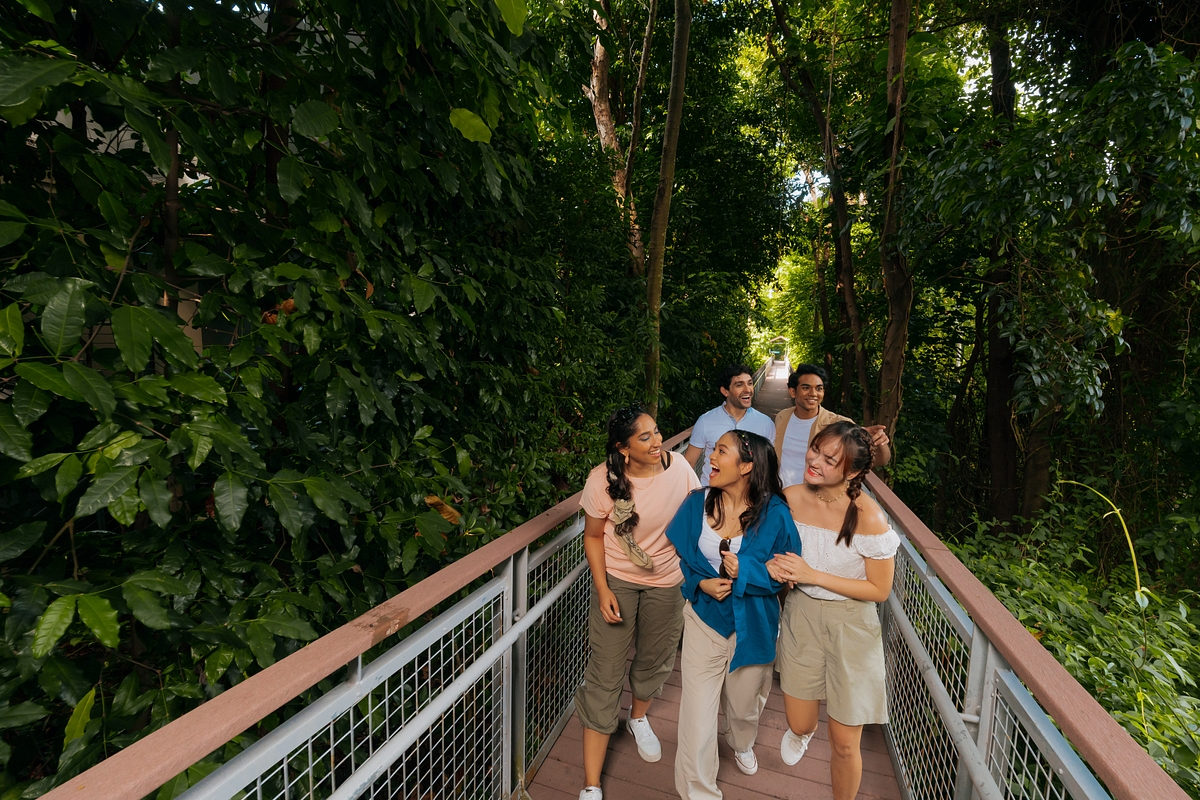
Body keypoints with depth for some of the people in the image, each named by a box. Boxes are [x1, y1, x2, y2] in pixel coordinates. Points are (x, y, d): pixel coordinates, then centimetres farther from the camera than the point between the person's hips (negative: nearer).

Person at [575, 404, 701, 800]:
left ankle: (639, 717, 57)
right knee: (605, 674, 2)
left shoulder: (678, 466, -17)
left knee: (655, 661, 22)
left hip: (667, 581, 3)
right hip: (617, 580, -2)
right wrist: (602, 590, -14)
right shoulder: (603, 479, -21)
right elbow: (593, 536, -8)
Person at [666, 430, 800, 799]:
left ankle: (742, 744, 63)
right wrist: (701, 583, -17)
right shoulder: (697, 503, -13)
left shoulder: (774, 513, -17)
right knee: (697, 713, 2)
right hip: (705, 620, 0)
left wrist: (745, 572, -24)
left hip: (752, 626, 0)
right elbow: (677, 555, 0)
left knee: (745, 704, 25)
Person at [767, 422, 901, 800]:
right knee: (800, 725, 20)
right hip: (801, 616, 3)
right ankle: (801, 730, 58)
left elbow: (879, 590, -15)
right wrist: (774, 566, -18)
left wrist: (813, 575, -22)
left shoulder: (868, 517, -24)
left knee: (844, 744, 9)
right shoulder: (791, 498, -13)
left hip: (851, 626, -3)